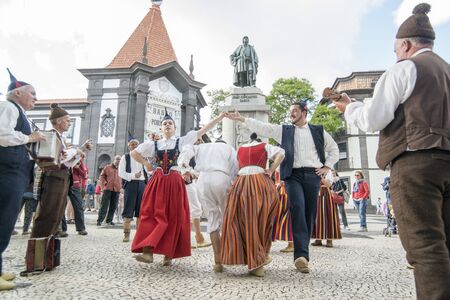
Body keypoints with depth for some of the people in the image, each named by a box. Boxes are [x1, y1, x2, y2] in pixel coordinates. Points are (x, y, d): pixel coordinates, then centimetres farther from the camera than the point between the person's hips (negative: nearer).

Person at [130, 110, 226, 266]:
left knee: (174, 217, -1)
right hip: (157, 182, 2)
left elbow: (202, 130, 3)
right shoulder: (154, 144, 14)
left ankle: (168, 254, 9)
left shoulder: (181, 141, 8)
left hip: (174, 182, -2)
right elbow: (133, 153, 23)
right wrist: (146, 164, 11)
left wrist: (220, 117, -2)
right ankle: (148, 251, -8)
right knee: (152, 214, -7)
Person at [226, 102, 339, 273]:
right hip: (293, 174, -2)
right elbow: (262, 128, 7)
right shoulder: (284, 130, 14)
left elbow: (333, 148, 23)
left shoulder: (318, 131, 16)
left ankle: (302, 252, 12)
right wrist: (242, 119, 0)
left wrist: (327, 166, 10)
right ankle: (302, 254, -24)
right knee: (297, 208, -21)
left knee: (309, 213, 1)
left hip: (313, 175, 2)